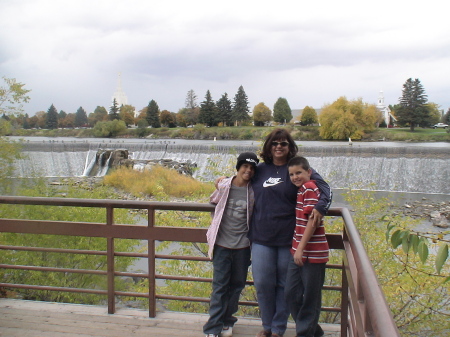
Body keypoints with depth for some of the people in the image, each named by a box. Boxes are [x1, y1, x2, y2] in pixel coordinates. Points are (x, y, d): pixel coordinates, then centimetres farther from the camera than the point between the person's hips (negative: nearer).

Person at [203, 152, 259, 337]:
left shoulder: (253, 191, -5)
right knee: (220, 286, 2)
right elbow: (213, 202, 15)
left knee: (237, 285, 12)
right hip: (222, 243, -1)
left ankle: (227, 321, 29)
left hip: (242, 245, 1)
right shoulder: (224, 186, -4)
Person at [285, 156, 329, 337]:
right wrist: (297, 249, 12)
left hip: (312, 253, -9)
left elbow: (312, 220, -19)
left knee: (310, 297, 5)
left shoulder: (309, 188, -13)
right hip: (298, 251, 9)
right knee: (291, 294, 14)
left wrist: (301, 249, -19)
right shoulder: (302, 189, 14)